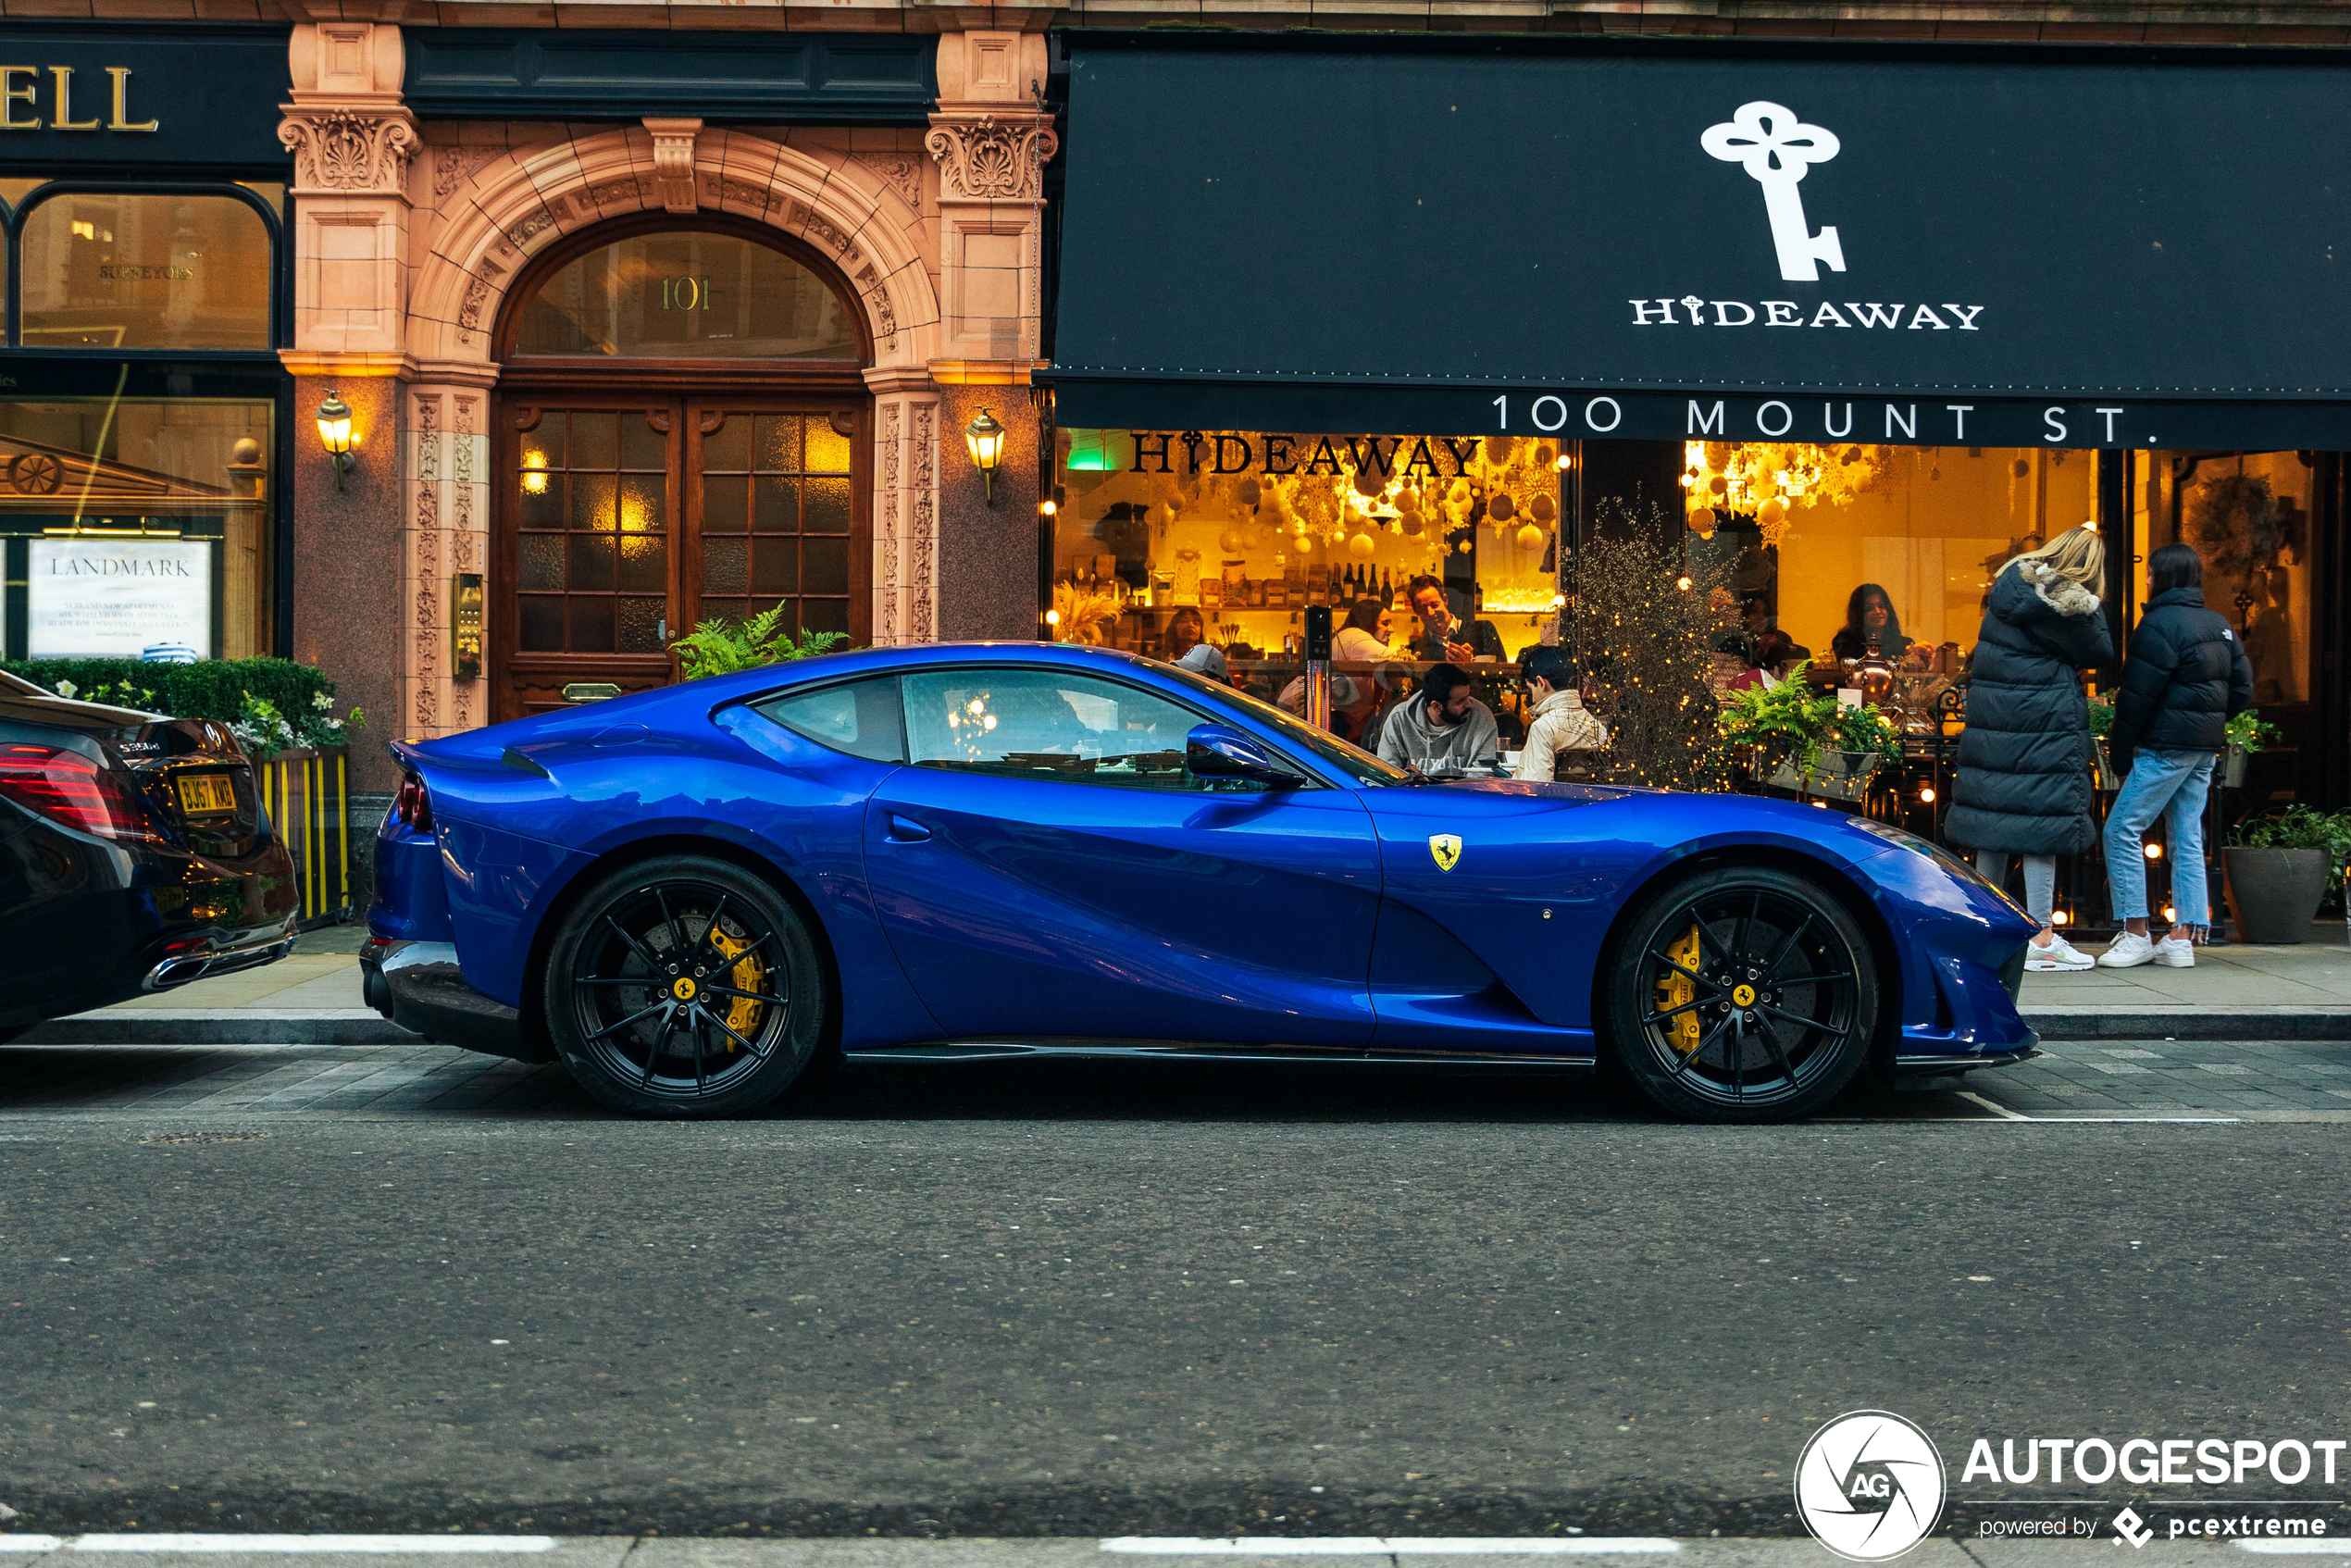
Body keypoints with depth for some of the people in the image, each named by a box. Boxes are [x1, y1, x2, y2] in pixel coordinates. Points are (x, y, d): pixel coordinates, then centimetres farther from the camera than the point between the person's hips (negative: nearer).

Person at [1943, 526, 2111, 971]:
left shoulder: (2010, 581, 5)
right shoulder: (2068, 603, -13)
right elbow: (2099, 652, -1)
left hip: (1990, 717, 7)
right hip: (2047, 723, -7)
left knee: (1995, 817, 12)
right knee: (2042, 819, -2)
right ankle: (2041, 937, 0)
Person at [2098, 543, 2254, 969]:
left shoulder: (2159, 623, -12)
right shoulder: (2219, 624, 13)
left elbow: (2138, 697, -14)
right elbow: (2242, 689, 15)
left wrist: (2120, 755, -8)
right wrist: (2211, 723, 19)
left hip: (2168, 746, -9)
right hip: (2206, 749, 9)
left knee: (2122, 831, -4)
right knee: (2187, 837, 9)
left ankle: (2136, 935, -6)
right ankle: (2183, 938, 8)